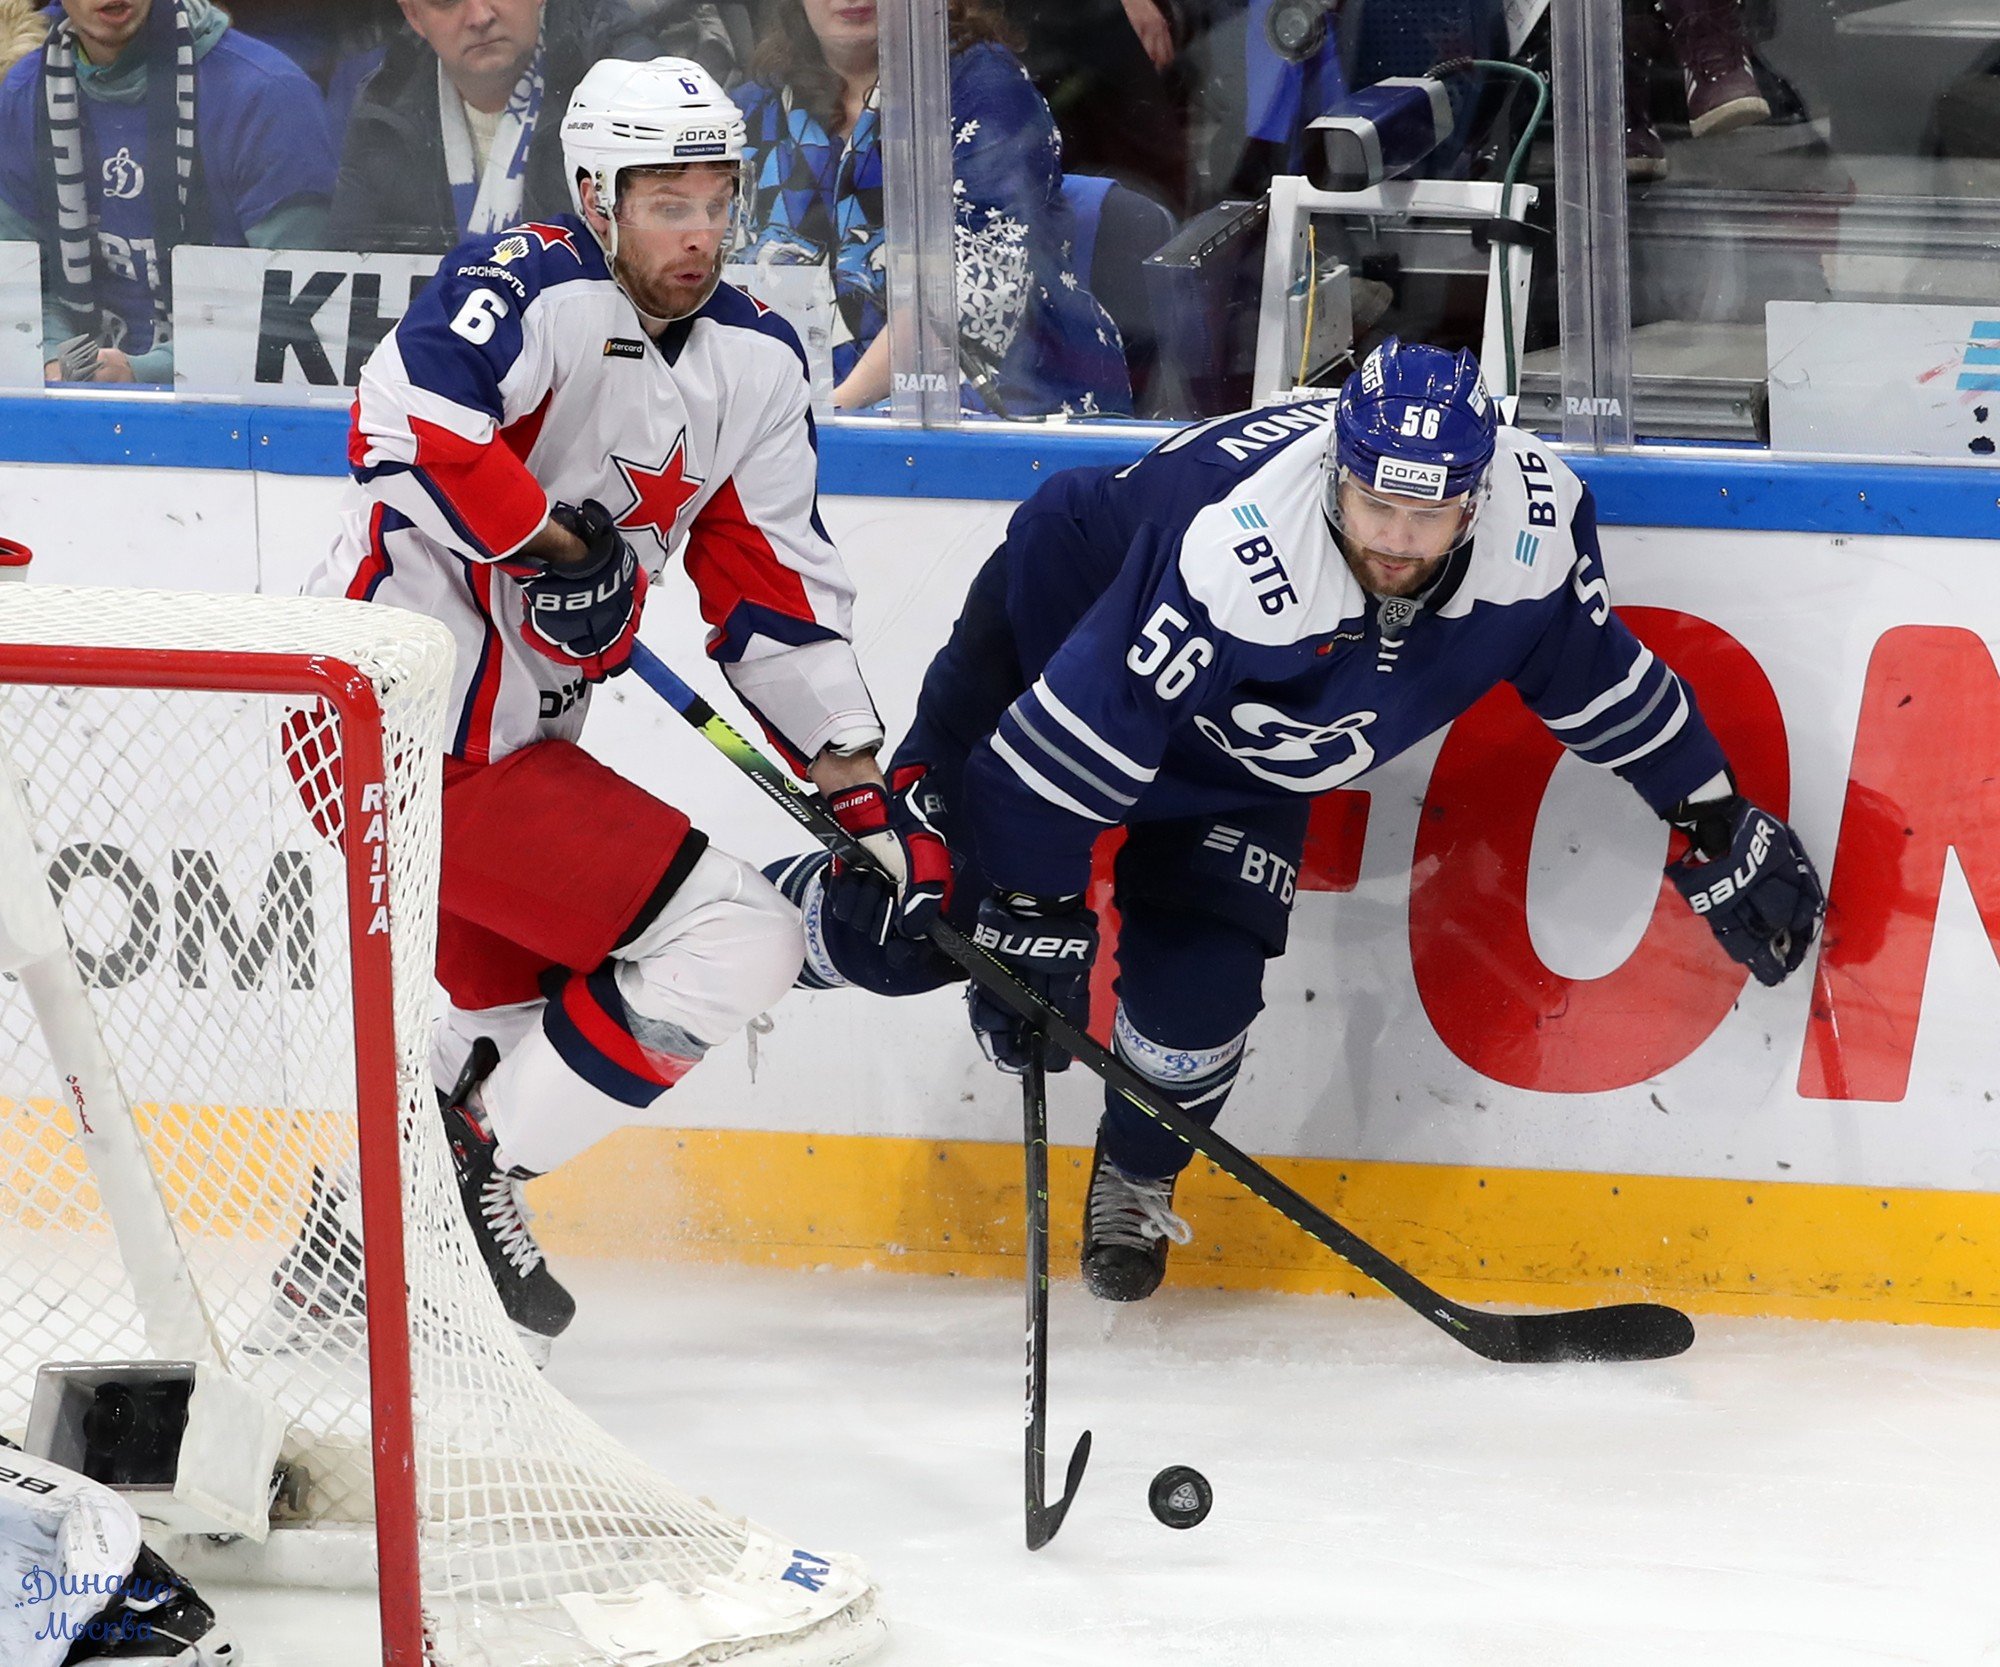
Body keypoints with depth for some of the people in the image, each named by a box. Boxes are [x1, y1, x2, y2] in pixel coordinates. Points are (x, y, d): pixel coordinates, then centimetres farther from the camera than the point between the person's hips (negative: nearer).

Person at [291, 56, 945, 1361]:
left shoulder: (756, 363, 9)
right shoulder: (539, 292, -17)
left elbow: (781, 598, 12)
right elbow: (404, 420, -34)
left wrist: (869, 796, 5)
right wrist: (547, 543, -25)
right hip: (419, 729, -10)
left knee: (509, 1008, 29)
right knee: (735, 947, -10)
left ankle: (351, 1254, 40)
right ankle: (472, 1175, -3)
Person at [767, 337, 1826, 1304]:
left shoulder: (1535, 526, -27)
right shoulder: (1238, 555, -43)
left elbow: (1596, 673, -7)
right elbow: (1076, 737, -37)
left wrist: (1715, 822, -1)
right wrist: (1030, 919, -31)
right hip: (1058, 640, -4)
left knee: (1198, 988, -10)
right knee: (907, 935, -9)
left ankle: (1136, 1176, 22)